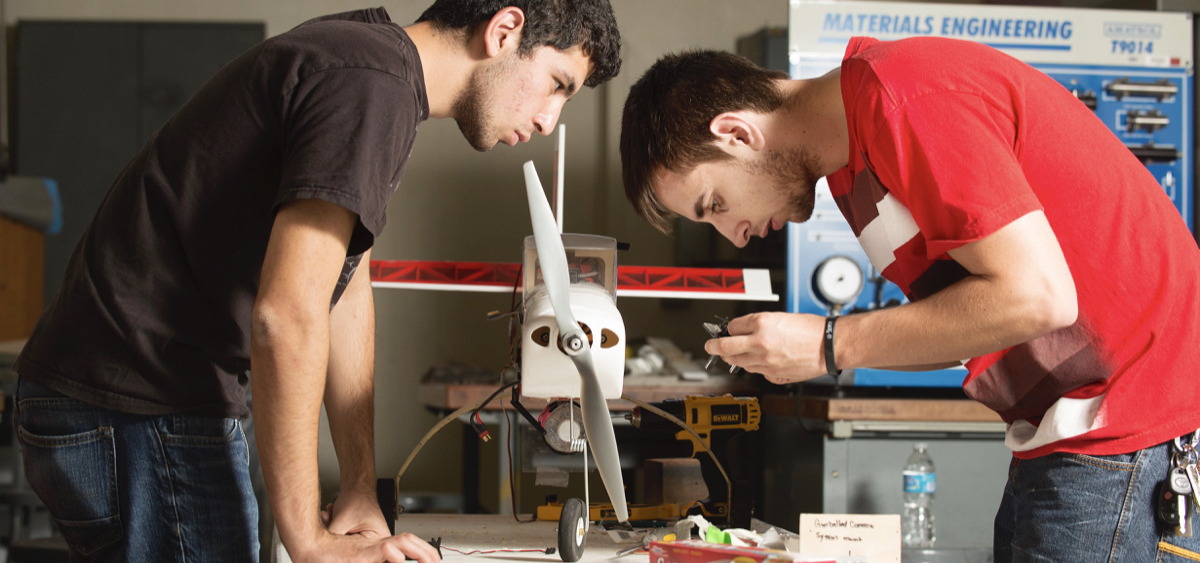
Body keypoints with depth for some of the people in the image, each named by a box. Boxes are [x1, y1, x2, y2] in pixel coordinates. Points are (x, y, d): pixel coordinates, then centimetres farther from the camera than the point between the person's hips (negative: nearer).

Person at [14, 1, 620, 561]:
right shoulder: (371, 85, -20)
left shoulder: (357, 52, 13)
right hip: (139, 417, -10)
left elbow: (343, 294, 16)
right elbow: (286, 317, -27)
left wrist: (360, 490, 12)